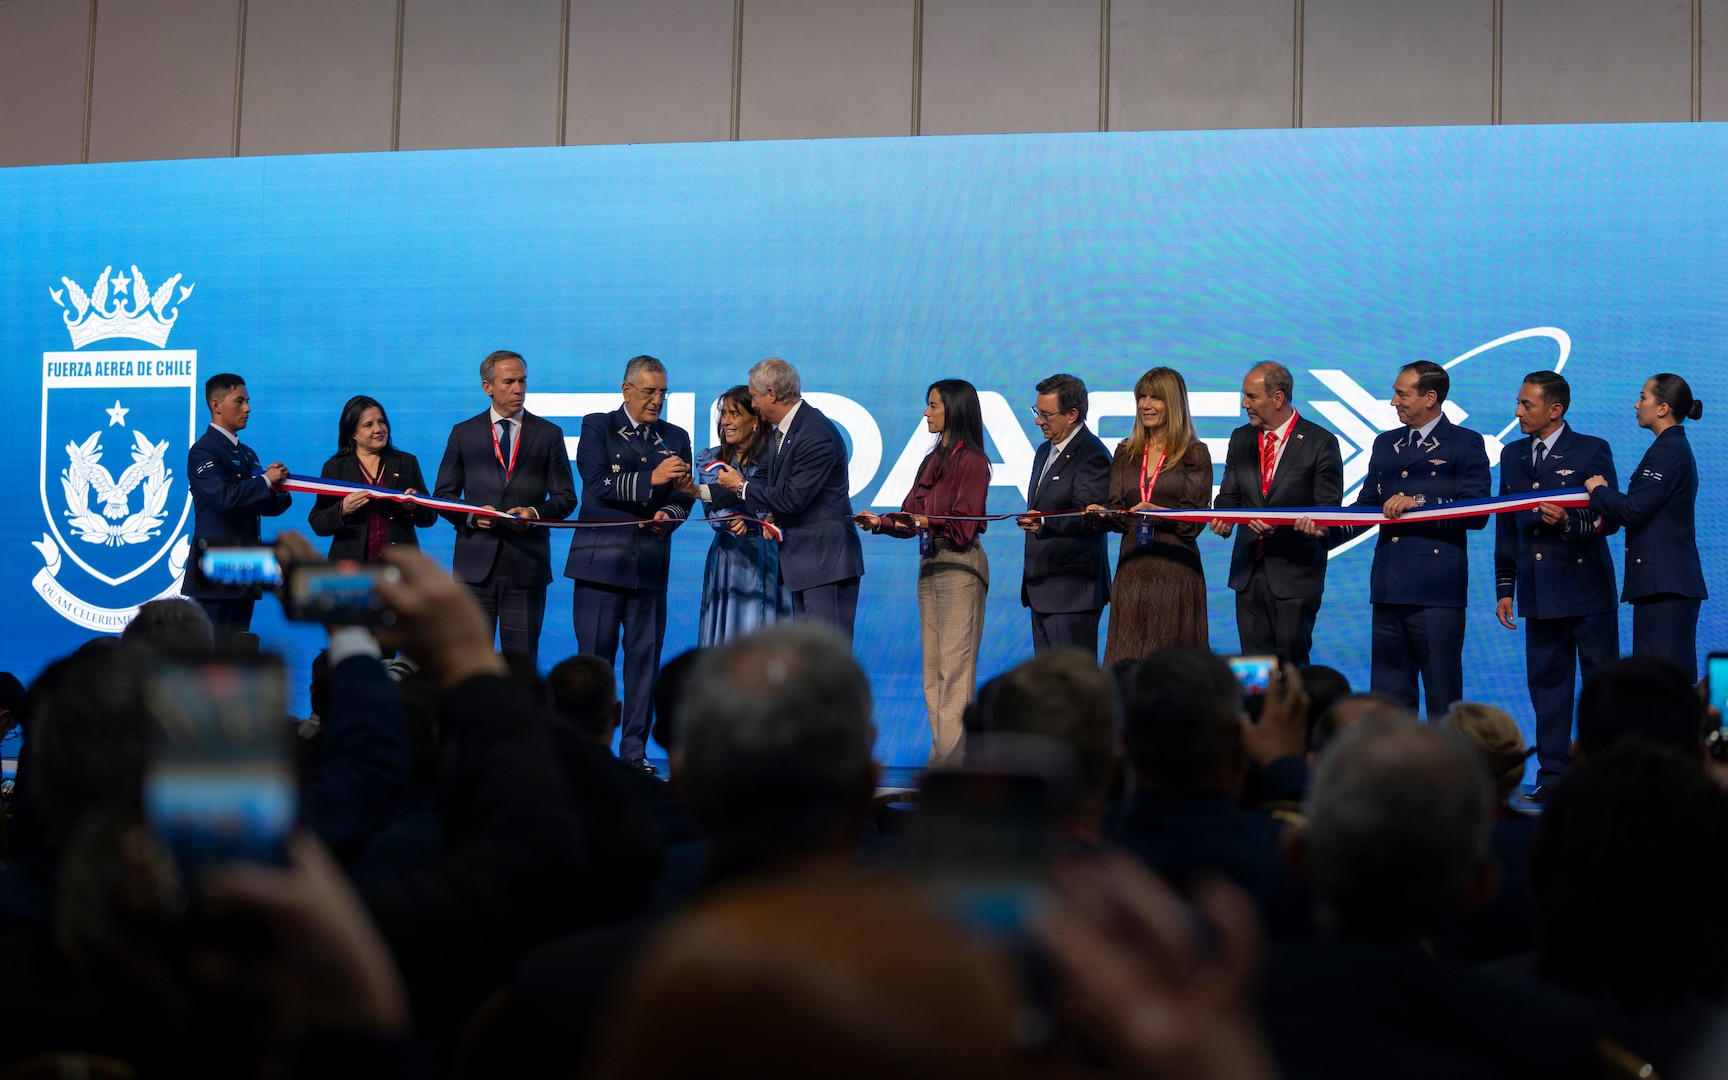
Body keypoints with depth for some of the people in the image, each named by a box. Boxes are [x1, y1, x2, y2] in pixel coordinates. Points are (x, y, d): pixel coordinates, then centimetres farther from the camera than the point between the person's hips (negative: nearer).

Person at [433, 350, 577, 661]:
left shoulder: (548, 434, 9)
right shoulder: (463, 434, 10)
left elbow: (566, 497, 8)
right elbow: (443, 495, 9)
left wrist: (536, 513, -12)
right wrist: (472, 515, -10)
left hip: (527, 563, 0)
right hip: (476, 562, 1)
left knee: (522, 657, 0)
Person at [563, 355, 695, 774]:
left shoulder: (676, 438, 14)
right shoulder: (597, 427, 3)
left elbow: (682, 498, 10)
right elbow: (597, 483, -10)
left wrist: (669, 514, -12)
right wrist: (650, 479, -20)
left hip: (650, 564, 3)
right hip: (601, 561, -3)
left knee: (645, 657, 2)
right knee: (595, 657, -1)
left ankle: (634, 750, 8)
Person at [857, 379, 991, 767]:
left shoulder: (971, 460, -8)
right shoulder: (933, 460, 16)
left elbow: (964, 525, -14)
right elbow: (912, 517, 15)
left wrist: (927, 523, -26)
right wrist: (881, 522, 0)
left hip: (959, 566, -9)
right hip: (928, 562, 9)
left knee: (955, 666, -9)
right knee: (932, 665, 7)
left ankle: (953, 759, -9)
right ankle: (941, 756, 10)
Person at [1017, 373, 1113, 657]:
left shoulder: (1092, 455, -12)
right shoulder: (1044, 451, 18)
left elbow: (1086, 518, -21)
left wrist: (1043, 523, -34)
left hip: (1072, 589, -9)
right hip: (1041, 590, 9)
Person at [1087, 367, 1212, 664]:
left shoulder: (1194, 454, 2)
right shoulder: (1126, 454, 15)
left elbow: (1194, 520, -5)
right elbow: (1119, 514, 11)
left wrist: (1158, 513, -21)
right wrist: (1103, 514, -10)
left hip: (1175, 571, -4)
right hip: (1132, 570, 4)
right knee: (1126, 660, -1)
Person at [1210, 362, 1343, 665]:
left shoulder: (1320, 442, -6)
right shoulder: (1241, 439, 11)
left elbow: (1328, 510, -7)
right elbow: (1229, 495, 14)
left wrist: (1281, 524, -21)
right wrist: (1223, 518, -10)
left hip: (1294, 573, -5)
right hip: (1248, 572, 5)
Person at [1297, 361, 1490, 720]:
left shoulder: (1466, 444, 0)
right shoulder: (1386, 444, 18)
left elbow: (1477, 513, -8)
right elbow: (1367, 506, 18)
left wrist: (1418, 503, -15)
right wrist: (1327, 529, 1)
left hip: (1437, 591, -6)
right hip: (1389, 588, 6)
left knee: (1442, 695, -2)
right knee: (1389, 694, 9)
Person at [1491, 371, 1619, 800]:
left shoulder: (1592, 451, -2)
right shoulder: (1513, 455, 14)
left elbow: (1609, 520, -5)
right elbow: (1506, 527, 17)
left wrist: (1568, 522, -23)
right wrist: (1505, 588, 14)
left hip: (1585, 586, -5)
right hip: (1539, 592, 5)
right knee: (1547, 682, 6)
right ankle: (1553, 774, 11)